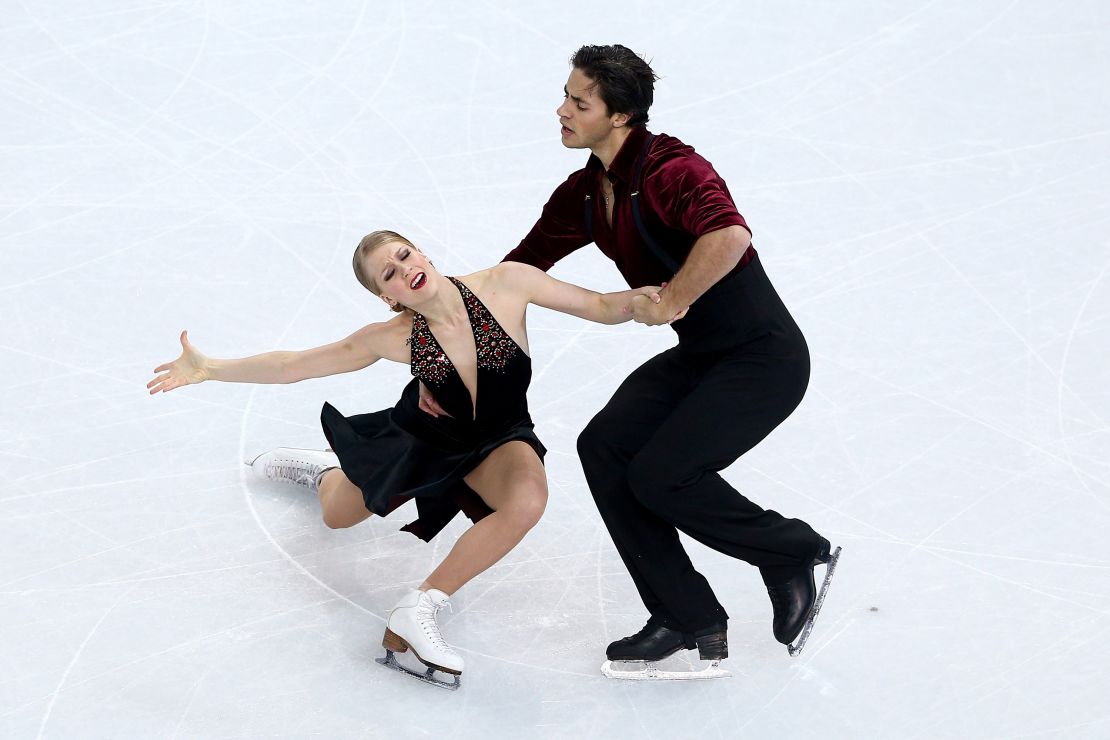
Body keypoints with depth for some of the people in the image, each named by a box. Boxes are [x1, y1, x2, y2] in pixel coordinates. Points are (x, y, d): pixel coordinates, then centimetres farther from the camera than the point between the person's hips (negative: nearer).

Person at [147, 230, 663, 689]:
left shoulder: (507, 283, -29)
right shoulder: (395, 338, -26)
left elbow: (601, 308, -21)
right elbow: (292, 366, -17)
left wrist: (641, 299, -41)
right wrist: (207, 369, -24)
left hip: (499, 440, -1)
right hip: (423, 437, 1)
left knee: (527, 499, -36)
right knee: (335, 515, 19)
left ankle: (417, 611, -23)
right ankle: (326, 470, 58)